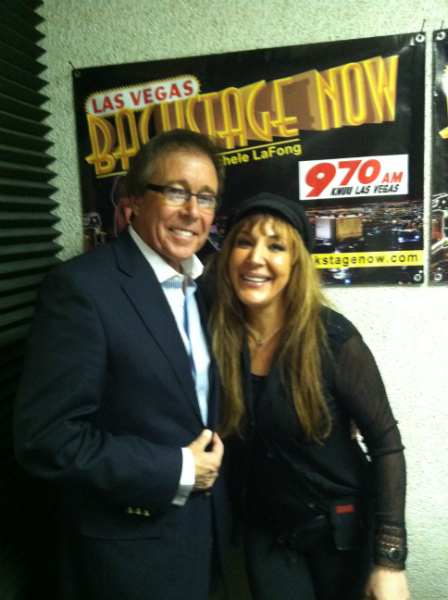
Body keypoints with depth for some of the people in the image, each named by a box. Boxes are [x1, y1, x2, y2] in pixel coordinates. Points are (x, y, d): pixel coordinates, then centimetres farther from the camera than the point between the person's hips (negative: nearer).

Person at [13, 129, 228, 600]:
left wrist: (207, 462, 0)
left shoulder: (202, 286, 3)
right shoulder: (81, 286, -21)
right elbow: (45, 436, -23)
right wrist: (176, 471, -18)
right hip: (131, 551, -6)